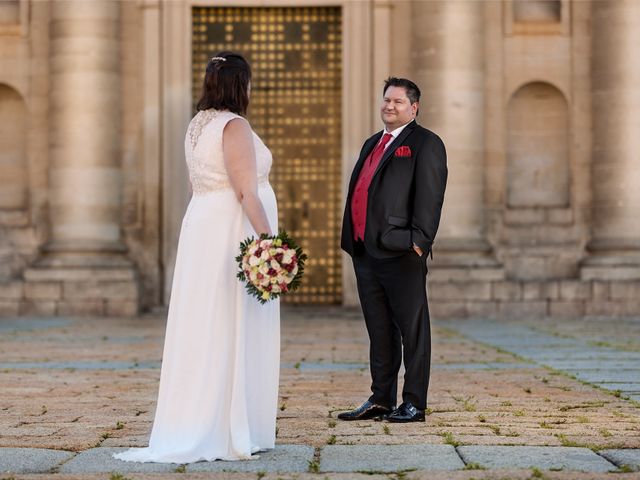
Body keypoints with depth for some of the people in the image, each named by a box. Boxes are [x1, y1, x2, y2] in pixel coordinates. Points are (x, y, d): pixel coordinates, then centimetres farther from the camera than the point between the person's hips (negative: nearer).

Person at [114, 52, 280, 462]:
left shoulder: (199, 124, 15)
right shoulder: (234, 125, -13)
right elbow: (245, 190, -20)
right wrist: (268, 240, -21)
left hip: (203, 228, 9)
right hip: (234, 233, -9)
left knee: (205, 328, 10)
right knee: (233, 332, -6)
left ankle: (195, 427, 12)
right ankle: (229, 431, -3)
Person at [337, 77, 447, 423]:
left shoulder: (425, 144, -3)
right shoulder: (372, 144, 22)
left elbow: (430, 197, -12)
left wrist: (419, 241, -19)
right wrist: (351, 240, 15)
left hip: (401, 252, -8)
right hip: (365, 252, 8)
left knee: (412, 330, -1)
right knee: (379, 331, 11)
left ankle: (414, 404, 3)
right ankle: (381, 400, 17)